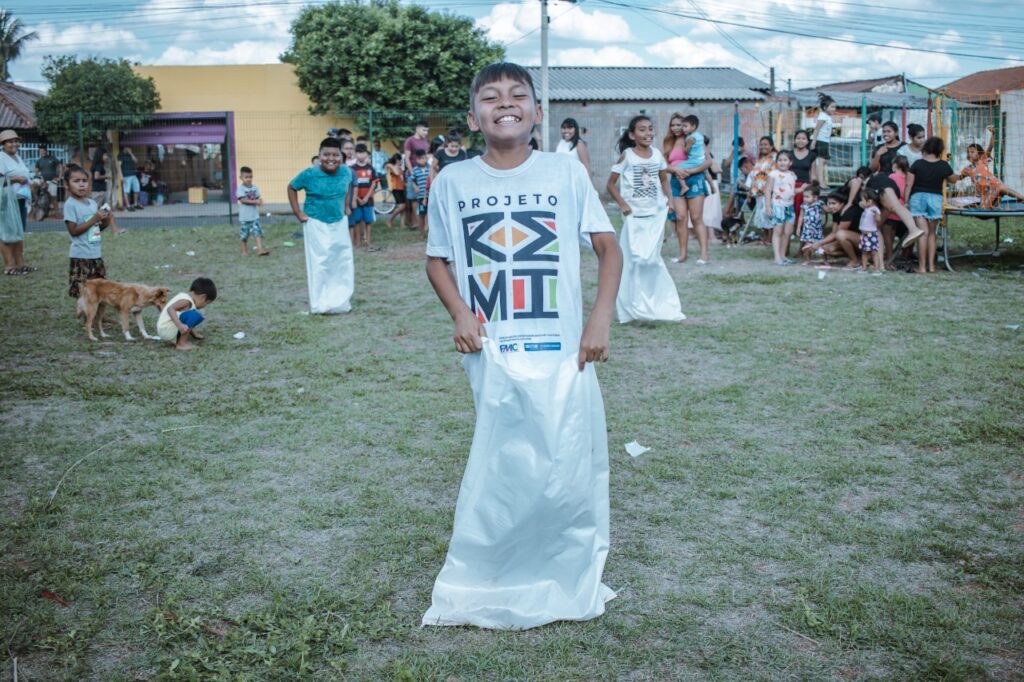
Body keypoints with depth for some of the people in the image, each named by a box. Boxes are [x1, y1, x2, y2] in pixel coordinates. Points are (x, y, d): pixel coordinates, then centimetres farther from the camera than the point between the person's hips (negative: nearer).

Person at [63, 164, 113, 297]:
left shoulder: (92, 203, 9)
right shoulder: (70, 205, -12)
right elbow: (73, 230, -17)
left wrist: (106, 221, -4)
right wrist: (94, 219, -19)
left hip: (96, 254, 7)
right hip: (80, 256, -7)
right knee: (82, 292, -4)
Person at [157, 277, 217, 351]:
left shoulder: (184, 295, 13)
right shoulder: (186, 300, -17)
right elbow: (170, 309, -33)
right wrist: (179, 325, -42)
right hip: (167, 330, -10)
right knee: (194, 315, -25)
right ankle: (181, 344, -16)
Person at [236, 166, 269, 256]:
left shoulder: (255, 188, 6)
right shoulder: (240, 189, -8)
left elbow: (259, 198, 9)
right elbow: (243, 200, -18)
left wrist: (260, 201, -16)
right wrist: (255, 201, -21)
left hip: (255, 216, 3)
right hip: (244, 217, -3)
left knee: (257, 232, -8)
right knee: (244, 234, 7)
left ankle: (260, 249, -12)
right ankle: (244, 251, 21)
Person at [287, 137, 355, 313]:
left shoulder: (346, 172, -6)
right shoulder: (310, 174, -17)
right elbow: (291, 188, -3)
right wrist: (298, 213, -7)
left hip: (339, 223, 5)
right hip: (316, 225, -5)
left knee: (343, 263, 10)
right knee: (319, 265, -2)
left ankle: (341, 301, 24)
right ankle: (320, 305, 6)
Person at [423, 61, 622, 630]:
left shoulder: (566, 172, 0)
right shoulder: (453, 181, 2)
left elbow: (609, 247, 5)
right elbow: (437, 260, 12)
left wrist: (601, 319, -6)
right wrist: (460, 313, -4)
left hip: (562, 353, 0)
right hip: (492, 355, 0)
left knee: (571, 472, 2)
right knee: (502, 473, 5)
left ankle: (570, 583, 23)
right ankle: (483, 588, 23)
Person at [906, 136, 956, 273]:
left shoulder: (917, 164, -3)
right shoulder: (944, 165, 0)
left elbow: (909, 184, -4)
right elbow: (953, 179, 16)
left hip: (918, 197, -1)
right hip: (935, 199, 2)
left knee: (923, 232, -4)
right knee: (931, 233, 13)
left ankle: (922, 267, -7)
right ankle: (931, 265, 12)